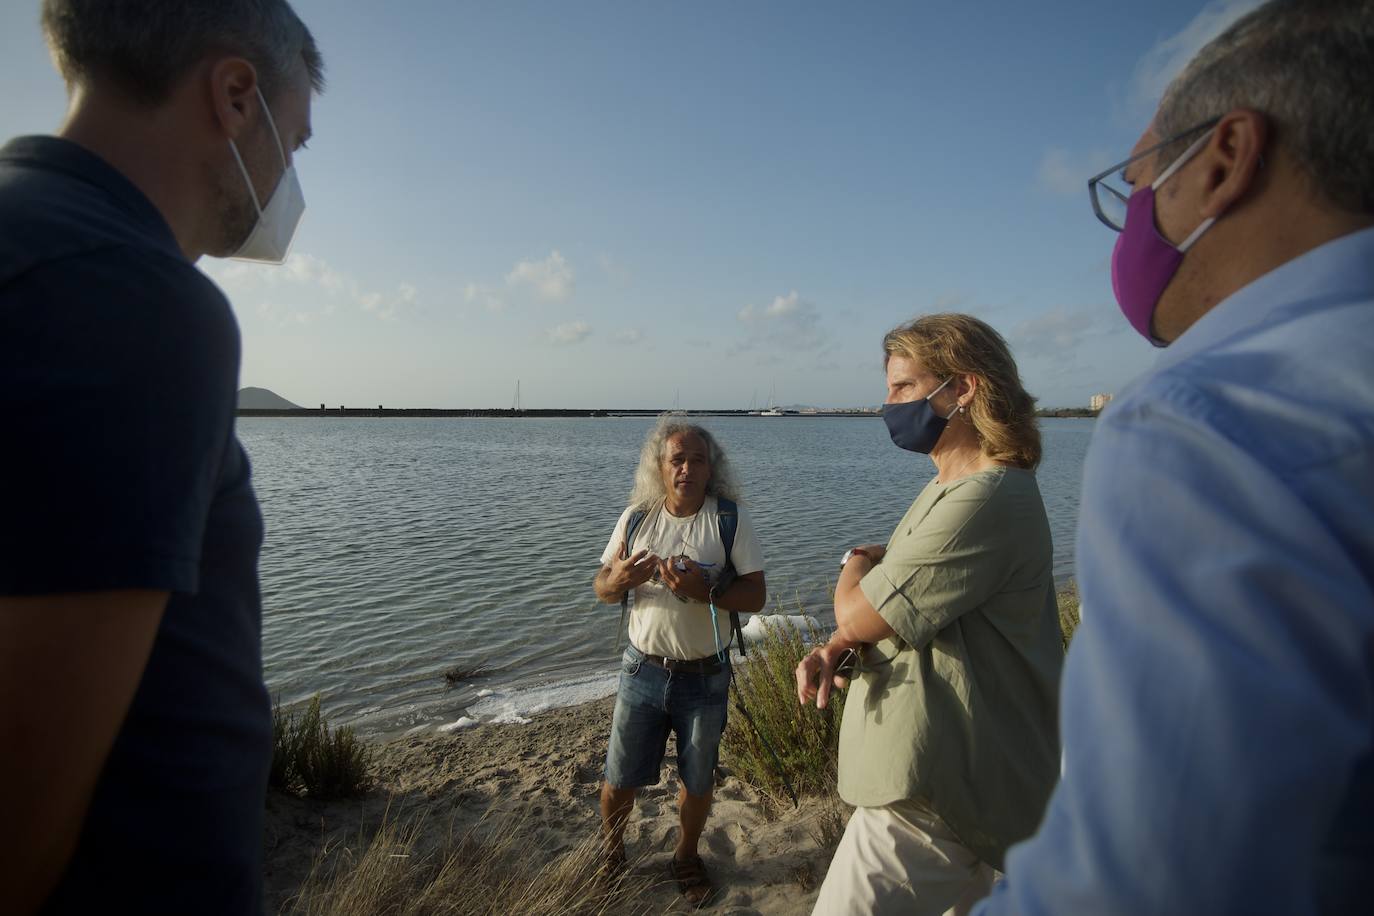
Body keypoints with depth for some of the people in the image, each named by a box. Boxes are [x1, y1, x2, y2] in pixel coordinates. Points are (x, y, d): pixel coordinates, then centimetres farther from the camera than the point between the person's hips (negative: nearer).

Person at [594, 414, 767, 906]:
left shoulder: (731, 518, -11)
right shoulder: (637, 517, -4)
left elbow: (756, 595, -12)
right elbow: (601, 589, 3)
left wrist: (704, 590, -29)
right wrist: (617, 580, -21)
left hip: (705, 677, -1)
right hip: (643, 669, 1)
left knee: (697, 782, 16)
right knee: (619, 781, 11)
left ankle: (686, 856, 45)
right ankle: (609, 845, 42)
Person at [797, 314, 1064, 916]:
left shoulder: (985, 501, -25)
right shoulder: (950, 489, 10)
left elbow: (857, 613, -24)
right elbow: (904, 607, 13)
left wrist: (856, 564, 0)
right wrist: (834, 651, -7)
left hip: (936, 797, -10)